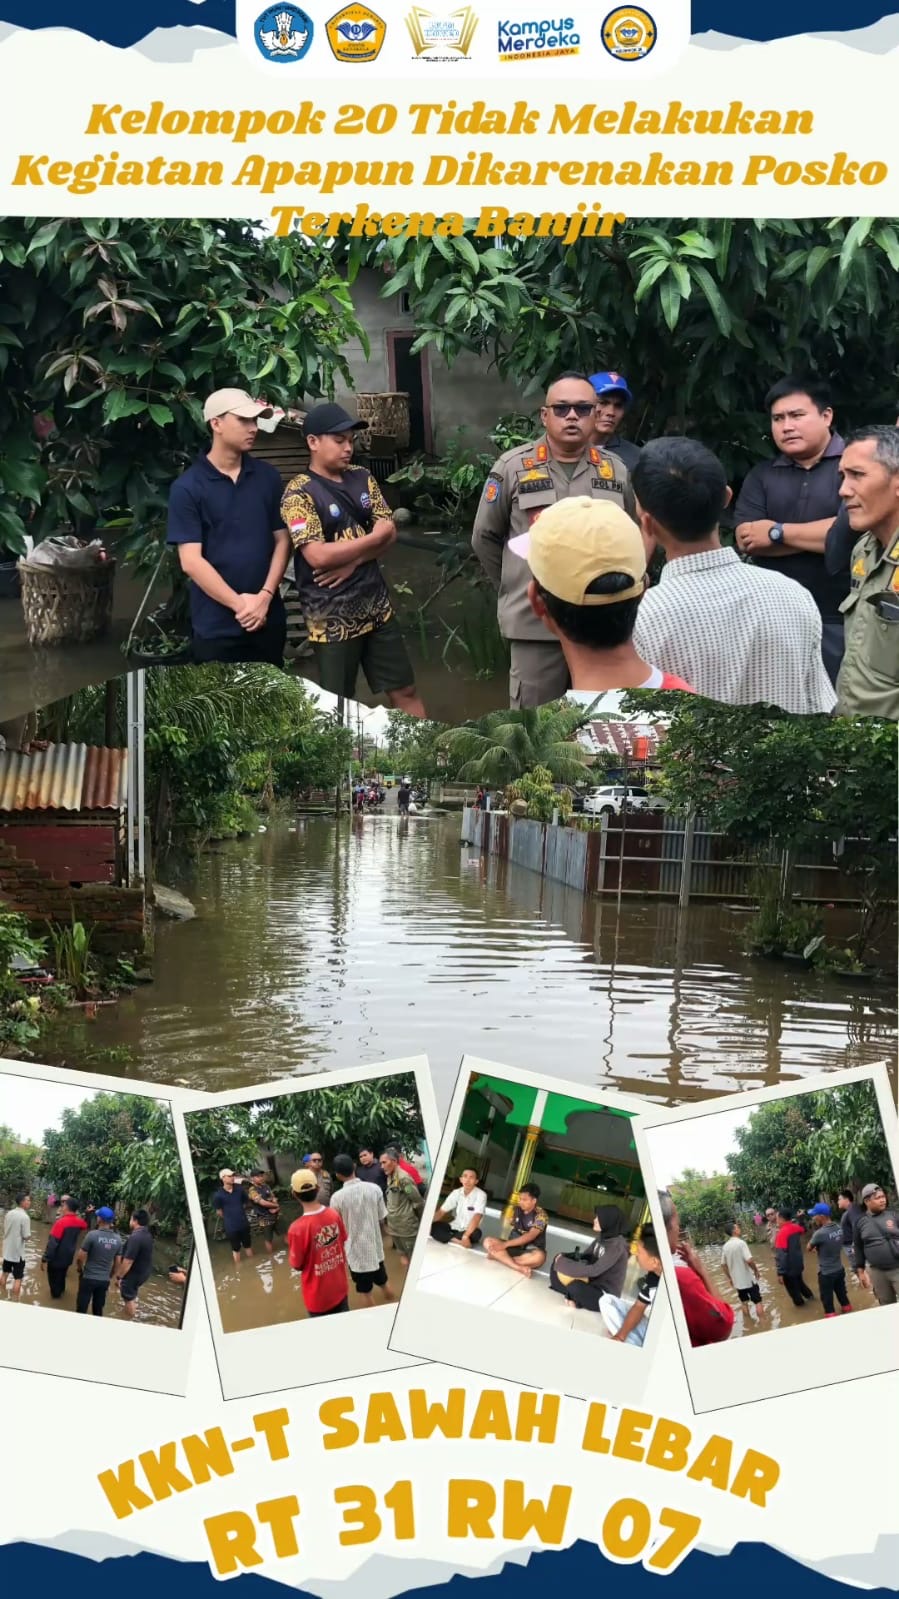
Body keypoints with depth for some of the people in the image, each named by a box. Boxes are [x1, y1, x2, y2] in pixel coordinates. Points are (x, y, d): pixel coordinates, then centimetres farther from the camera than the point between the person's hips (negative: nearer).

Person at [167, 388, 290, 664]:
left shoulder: (268, 477, 5)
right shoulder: (187, 487, -7)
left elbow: (282, 540, 5)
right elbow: (190, 561, -11)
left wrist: (265, 596, -8)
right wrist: (238, 603, -14)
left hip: (269, 618, 4)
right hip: (216, 626, -3)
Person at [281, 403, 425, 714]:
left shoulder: (362, 478, 7)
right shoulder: (299, 493, -12)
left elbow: (390, 532, 3)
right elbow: (318, 556, -22)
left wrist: (352, 560, -14)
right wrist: (372, 539, -10)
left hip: (376, 606, 6)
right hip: (332, 617, -6)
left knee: (405, 690, 12)